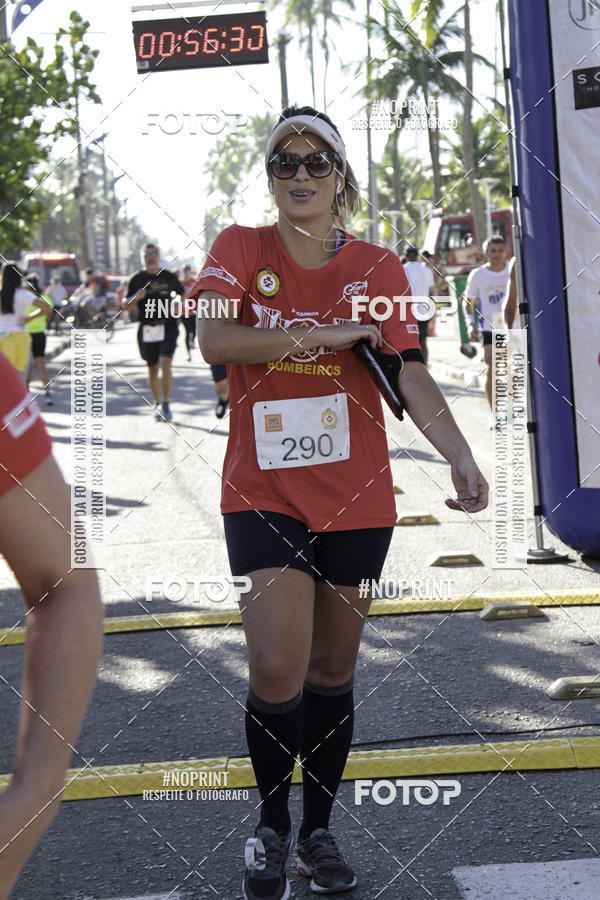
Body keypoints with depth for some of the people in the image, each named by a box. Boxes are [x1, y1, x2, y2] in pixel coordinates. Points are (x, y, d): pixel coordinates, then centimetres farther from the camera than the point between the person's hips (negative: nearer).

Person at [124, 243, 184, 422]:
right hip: (147, 329, 1)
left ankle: (165, 404, -6)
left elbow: (181, 293, 21)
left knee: (165, 364, -16)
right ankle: (157, 404, 26)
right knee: (153, 369, 9)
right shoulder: (137, 279, 4)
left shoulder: (169, 277, 5)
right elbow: (126, 305, 6)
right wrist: (136, 298, -15)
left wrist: (178, 304, -1)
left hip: (168, 325, -1)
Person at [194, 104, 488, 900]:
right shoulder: (240, 249, 0)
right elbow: (213, 337, -17)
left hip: (355, 497, 2)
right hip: (263, 491, -2)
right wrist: (322, 335, -17)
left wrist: (460, 456, -23)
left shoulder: (376, 267, 2)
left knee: (332, 670, 11)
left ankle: (318, 828, 30)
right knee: (277, 669, -12)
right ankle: (271, 825, 15)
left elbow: (412, 375, -7)